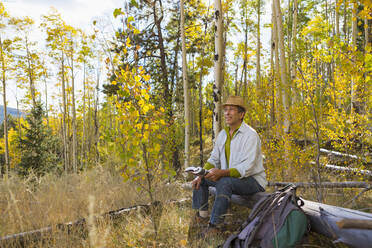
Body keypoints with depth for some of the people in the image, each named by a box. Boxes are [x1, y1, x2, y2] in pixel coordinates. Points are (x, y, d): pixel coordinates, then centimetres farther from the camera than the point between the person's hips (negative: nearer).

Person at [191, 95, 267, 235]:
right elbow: (214, 159, 9)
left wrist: (222, 172, -39)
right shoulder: (222, 134, 7)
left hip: (253, 180, -8)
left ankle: (215, 225, -26)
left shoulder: (250, 135, -18)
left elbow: (247, 168, -26)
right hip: (230, 177, 8)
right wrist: (202, 174, -10)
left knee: (224, 182, -35)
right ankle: (202, 216, 1)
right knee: (200, 178, -3)